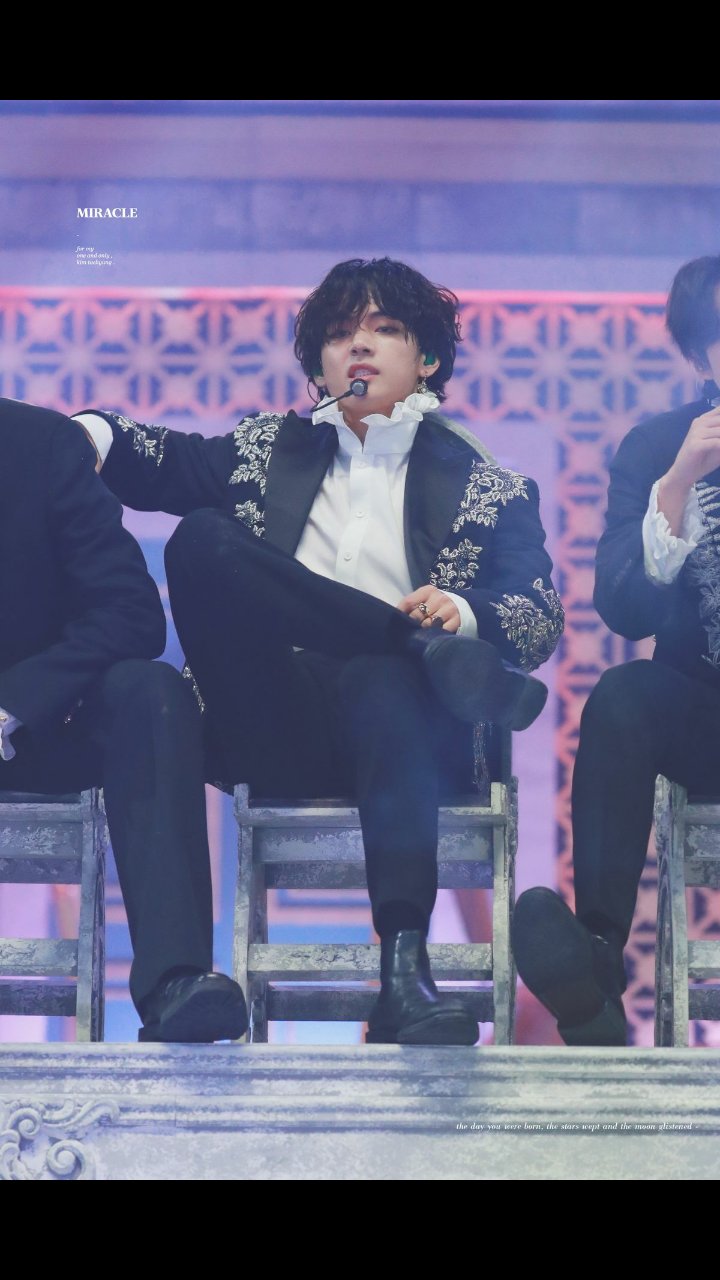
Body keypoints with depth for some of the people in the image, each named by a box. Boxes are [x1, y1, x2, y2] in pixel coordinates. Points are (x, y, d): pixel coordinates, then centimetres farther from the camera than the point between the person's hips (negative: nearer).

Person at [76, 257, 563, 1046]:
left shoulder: (487, 490, 16)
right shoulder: (270, 452, 27)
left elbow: (540, 621, 3)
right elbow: (159, 465, 14)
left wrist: (465, 613, -19)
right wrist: (87, 435, -8)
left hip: (400, 723, -2)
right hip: (277, 729, 2)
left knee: (381, 683, -39)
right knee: (201, 539, -19)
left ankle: (404, 978, -48)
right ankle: (436, 654, -22)